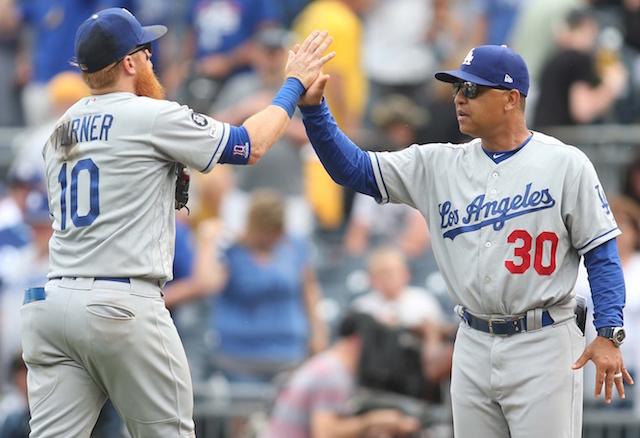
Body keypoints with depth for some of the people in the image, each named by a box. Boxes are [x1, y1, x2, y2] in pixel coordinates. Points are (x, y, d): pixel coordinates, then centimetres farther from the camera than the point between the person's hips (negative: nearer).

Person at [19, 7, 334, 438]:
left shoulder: (60, 132, 16)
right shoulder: (151, 116, -5)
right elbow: (250, 145, 4)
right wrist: (295, 84, 16)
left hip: (53, 301, 6)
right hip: (124, 305, -6)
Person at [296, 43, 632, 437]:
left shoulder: (565, 164, -4)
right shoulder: (440, 165, 8)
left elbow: (601, 254, -4)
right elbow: (354, 168, 5)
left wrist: (609, 335, -14)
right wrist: (313, 108, -9)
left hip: (543, 346, -5)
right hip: (473, 345, 5)